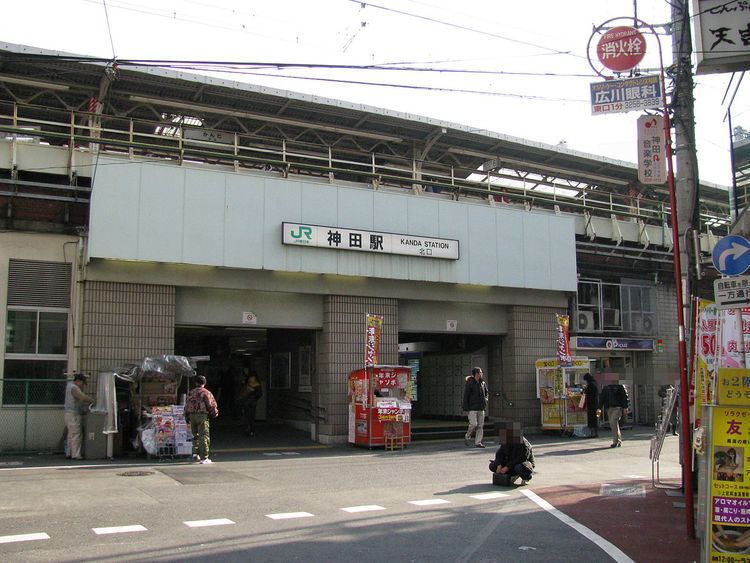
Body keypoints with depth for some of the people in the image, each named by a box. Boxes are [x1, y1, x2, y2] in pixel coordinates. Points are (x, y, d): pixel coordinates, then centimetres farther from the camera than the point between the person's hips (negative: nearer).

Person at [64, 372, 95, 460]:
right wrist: (92, 401, -14)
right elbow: (83, 397, -28)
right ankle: (76, 455, -7)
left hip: (68, 413, 10)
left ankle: (69, 453, 16)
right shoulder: (74, 388, -18)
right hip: (74, 414, -10)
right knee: (76, 435, -8)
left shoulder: (69, 384, 12)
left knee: (71, 434, 13)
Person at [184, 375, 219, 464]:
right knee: (204, 436, -5)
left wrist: (187, 418, 22)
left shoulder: (191, 393, 13)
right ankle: (204, 458, -7)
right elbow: (211, 405, -7)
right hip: (202, 415, -5)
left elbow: (186, 406, 15)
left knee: (196, 436, 19)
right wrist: (215, 413, 10)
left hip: (192, 416, 5)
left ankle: (195, 454, 10)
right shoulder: (206, 392, -3)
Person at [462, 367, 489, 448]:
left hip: (481, 408, 6)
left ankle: (478, 442, 8)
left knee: (480, 425, 3)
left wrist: (486, 398, 7)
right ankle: (467, 437, 15)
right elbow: (465, 396, -9)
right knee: (473, 424, -11)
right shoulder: (469, 383, -9)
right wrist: (466, 408, -14)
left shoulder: (483, 383, 9)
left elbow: (487, 392, 27)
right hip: (472, 408, -6)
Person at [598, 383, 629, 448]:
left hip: (618, 407, -6)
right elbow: (602, 398, 16)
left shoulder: (620, 387, 0)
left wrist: (625, 407, -11)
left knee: (614, 422, -18)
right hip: (609, 408, 6)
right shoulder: (606, 388, 14)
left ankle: (616, 442, -12)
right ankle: (619, 441, 18)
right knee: (612, 424, 6)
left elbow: (625, 397, -3)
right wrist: (599, 408, 9)